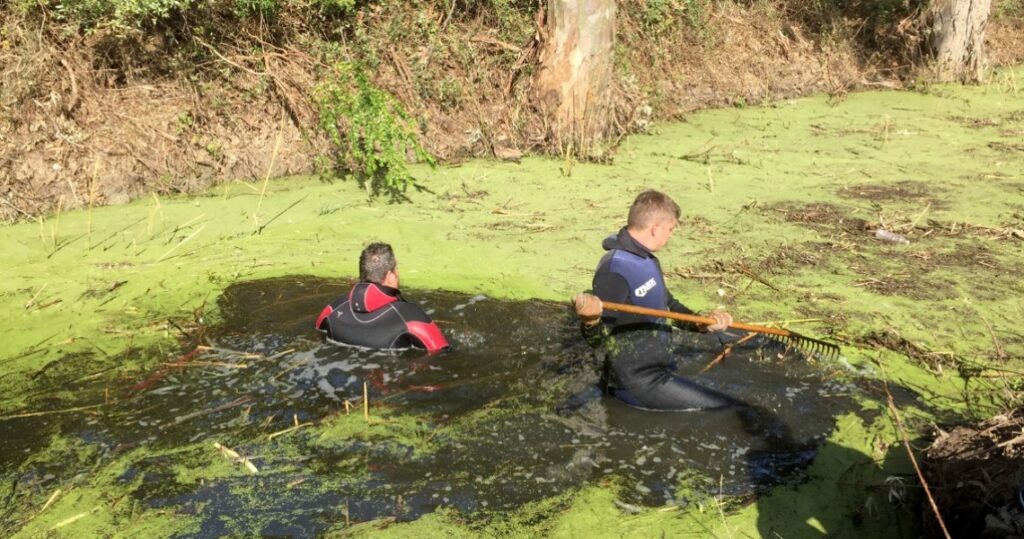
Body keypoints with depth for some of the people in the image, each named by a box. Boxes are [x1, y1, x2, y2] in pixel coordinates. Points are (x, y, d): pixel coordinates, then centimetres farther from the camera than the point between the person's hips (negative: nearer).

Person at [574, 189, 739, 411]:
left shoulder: (647, 261, 9)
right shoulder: (616, 269, -24)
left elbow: (669, 305, 19)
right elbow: (598, 339, -26)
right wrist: (590, 319, -49)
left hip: (655, 370, 10)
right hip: (639, 383, -10)